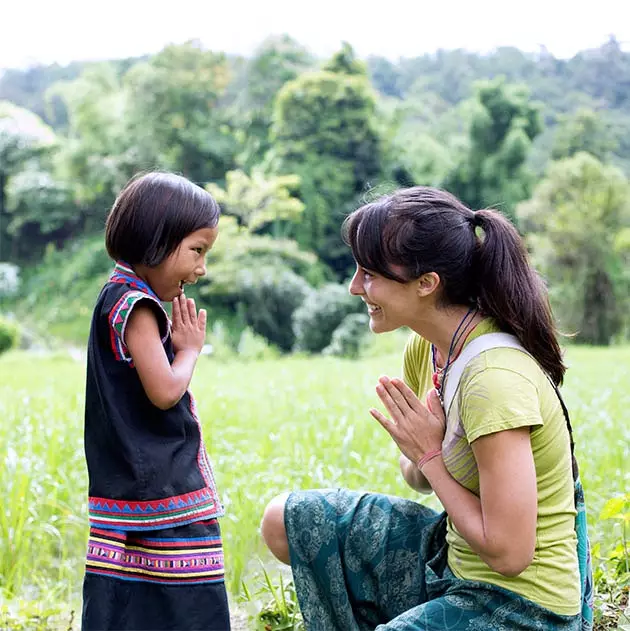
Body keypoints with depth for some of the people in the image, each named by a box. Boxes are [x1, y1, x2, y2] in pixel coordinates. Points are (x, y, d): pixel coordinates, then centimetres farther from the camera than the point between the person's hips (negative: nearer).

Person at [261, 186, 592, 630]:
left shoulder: (495, 378, -27)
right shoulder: (425, 347, -2)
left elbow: (508, 552, -26)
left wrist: (430, 456, -17)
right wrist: (420, 459, -12)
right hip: (454, 556, 8)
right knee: (286, 521, 8)